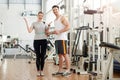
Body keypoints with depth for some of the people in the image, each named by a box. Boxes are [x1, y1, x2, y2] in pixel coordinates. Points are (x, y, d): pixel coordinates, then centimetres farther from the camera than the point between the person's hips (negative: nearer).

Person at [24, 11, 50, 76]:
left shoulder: (44, 23, 11)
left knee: (43, 56, 1)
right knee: (38, 56, -1)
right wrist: (26, 22, -9)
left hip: (44, 40, 1)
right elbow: (29, 31, -7)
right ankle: (38, 71, 11)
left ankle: (42, 70, 11)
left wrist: (48, 26, -4)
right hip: (36, 40, -1)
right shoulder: (34, 23, 7)